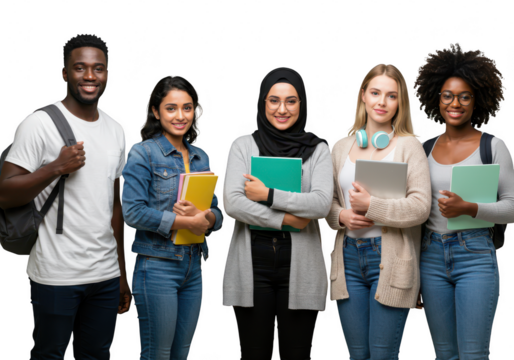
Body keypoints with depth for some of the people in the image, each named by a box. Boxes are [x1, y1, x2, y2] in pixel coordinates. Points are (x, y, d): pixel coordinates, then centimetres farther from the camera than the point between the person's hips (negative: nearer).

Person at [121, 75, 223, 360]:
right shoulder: (143, 153, -5)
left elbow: (217, 213, 12)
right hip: (157, 266, -6)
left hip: (193, 267, 6)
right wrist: (186, 222, -16)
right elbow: (133, 212, -14)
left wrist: (207, 218, -12)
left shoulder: (201, 157, 13)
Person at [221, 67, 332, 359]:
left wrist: (268, 195, -12)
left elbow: (322, 204, -10)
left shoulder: (318, 150, 6)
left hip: (300, 266, 0)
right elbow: (232, 203, -8)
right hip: (252, 265, 0)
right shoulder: (244, 145, 6)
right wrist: (284, 219, -11)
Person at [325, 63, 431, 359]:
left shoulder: (408, 146, -2)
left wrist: (371, 206, -17)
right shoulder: (342, 147, 12)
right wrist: (342, 216, -5)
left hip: (389, 260, -4)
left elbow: (421, 207, -11)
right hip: (348, 259, 4)